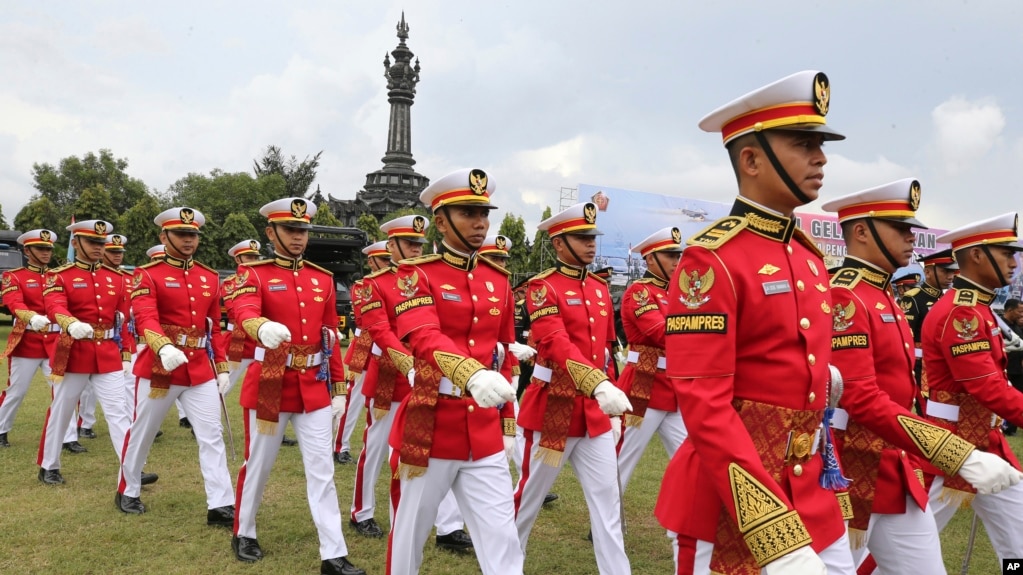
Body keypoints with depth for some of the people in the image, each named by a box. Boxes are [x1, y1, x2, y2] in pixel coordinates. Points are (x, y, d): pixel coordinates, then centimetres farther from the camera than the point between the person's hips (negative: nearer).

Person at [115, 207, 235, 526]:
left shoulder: (210, 277, 9)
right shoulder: (147, 274, -6)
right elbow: (146, 318, -22)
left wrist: (222, 366, 10)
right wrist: (164, 348, -41)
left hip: (200, 370, 4)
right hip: (159, 366, -4)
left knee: (212, 435, -2)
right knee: (142, 433, 14)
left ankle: (220, 505, 1)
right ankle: (127, 492, 35)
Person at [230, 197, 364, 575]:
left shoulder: (323, 279, 8)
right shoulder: (254, 274, -4)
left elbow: (331, 335, 10)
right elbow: (244, 311, -26)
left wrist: (339, 387, 8)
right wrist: (263, 327, -49)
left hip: (314, 386, 3)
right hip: (269, 384, -3)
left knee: (322, 470, 2)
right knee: (258, 465, 13)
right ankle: (243, 534, 37)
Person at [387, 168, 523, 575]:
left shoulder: (498, 280, 8)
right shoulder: (416, 275, -7)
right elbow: (424, 338, -26)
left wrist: (507, 425, 15)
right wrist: (474, 375, -44)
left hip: (484, 432, 4)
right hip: (429, 426, -4)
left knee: (502, 538, 5)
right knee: (411, 533, 14)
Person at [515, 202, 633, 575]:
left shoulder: (600, 288, 10)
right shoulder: (543, 287, -11)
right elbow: (556, 345, -25)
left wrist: (612, 407, 14)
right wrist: (600, 387, -38)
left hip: (595, 409, 6)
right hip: (553, 406, -6)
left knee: (608, 500, 7)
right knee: (529, 496, 10)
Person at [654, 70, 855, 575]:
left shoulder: (811, 257, 8)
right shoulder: (710, 260, -17)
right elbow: (705, 409, -22)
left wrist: (824, 496, 17)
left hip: (812, 493, 7)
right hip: (731, 497, -7)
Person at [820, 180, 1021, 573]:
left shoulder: (884, 297, 12)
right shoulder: (844, 299, -19)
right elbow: (864, 401, -26)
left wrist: (913, 461, 16)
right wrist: (964, 457, -27)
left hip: (895, 472, 9)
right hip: (850, 475, -9)